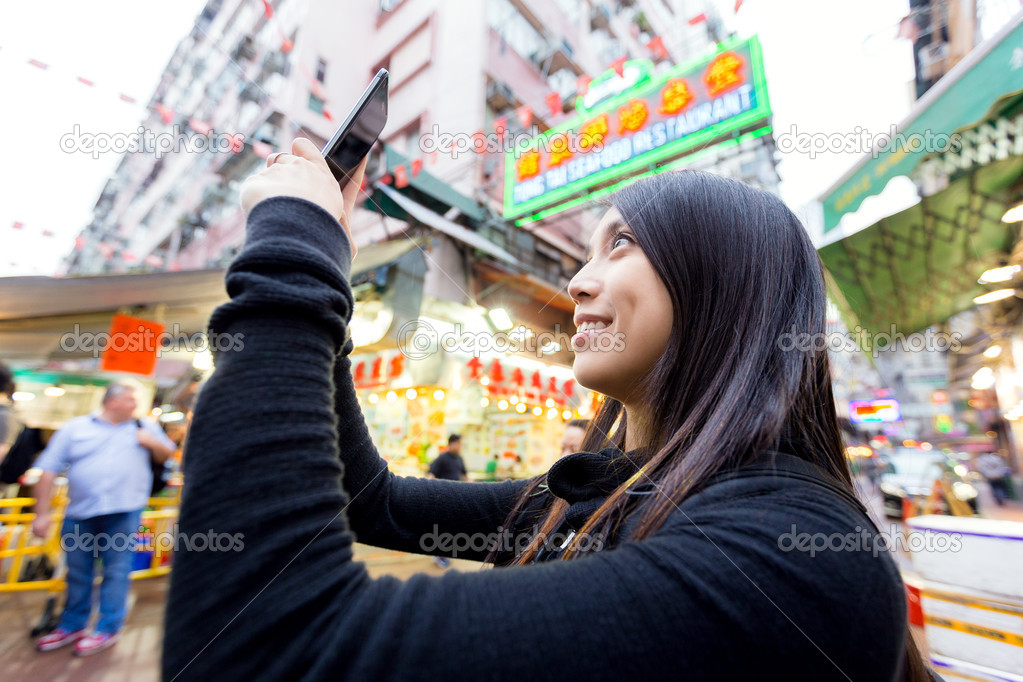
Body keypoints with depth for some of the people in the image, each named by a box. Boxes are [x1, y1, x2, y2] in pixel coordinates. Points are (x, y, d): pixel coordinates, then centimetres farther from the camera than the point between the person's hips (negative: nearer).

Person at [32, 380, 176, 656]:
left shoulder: (145, 426, 5)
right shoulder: (75, 428, 2)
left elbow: (167, 455, 11)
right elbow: (49, 470, 2)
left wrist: (152, 442, -10)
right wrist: (42, 513, -3)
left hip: (123, 512, -1)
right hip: (80, 512, 2)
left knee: (116, 570, 4)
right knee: (77, 572, 16)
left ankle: (108, 629, 18)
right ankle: (72, 626, 34)